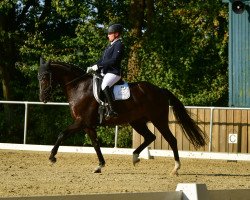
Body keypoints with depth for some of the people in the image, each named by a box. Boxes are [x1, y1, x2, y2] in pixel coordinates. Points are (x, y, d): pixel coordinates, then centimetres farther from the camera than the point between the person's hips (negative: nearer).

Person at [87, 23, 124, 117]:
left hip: (113, 73, -11)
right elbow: (102, 59, 23)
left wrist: (98, 66, -20)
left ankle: (112, 110, -42)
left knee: (104, 86, -36)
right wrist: (92, 67, 8)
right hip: (105, 72, 11)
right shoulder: (111, 45, 20)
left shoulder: (119, 45, -9)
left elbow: (113, 60, -20)